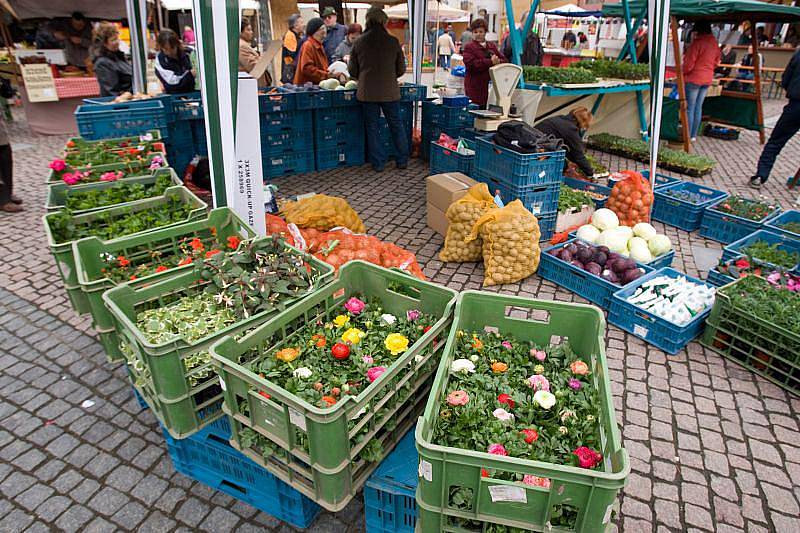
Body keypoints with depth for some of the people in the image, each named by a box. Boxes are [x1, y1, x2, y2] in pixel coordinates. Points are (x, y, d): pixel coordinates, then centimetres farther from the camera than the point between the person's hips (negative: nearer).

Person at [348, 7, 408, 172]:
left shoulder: (359, 42, -3)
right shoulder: (393, 42, -4)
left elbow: (352, 71, 4)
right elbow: (401, 69, 5)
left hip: (367, 92, 0)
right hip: (389, 91, 0)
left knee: (373, 127, 8)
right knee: (396, 124, 13)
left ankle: (378, 163, 11)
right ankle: (402, 160, 20)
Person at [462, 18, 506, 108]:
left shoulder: (492, 46, 20)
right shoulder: (469, 47, 1)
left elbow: (504, 60, 17)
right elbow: (471, 64, -15)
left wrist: (497, 61, -9)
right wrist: (490, 62, -16)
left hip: (490, 85, 5)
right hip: (475, 87, -5)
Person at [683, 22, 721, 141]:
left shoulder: (697, 42, -15)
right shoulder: (715, 44, 8)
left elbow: (689, 64, -15)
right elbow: (716, 62, 16)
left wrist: (681, 72, 2)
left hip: (693, 79, -7)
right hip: (708, 79, 7)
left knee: (690, 107, -2)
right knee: (698, 107, 12)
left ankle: (688, 135, -1)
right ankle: (694, 135, 15)